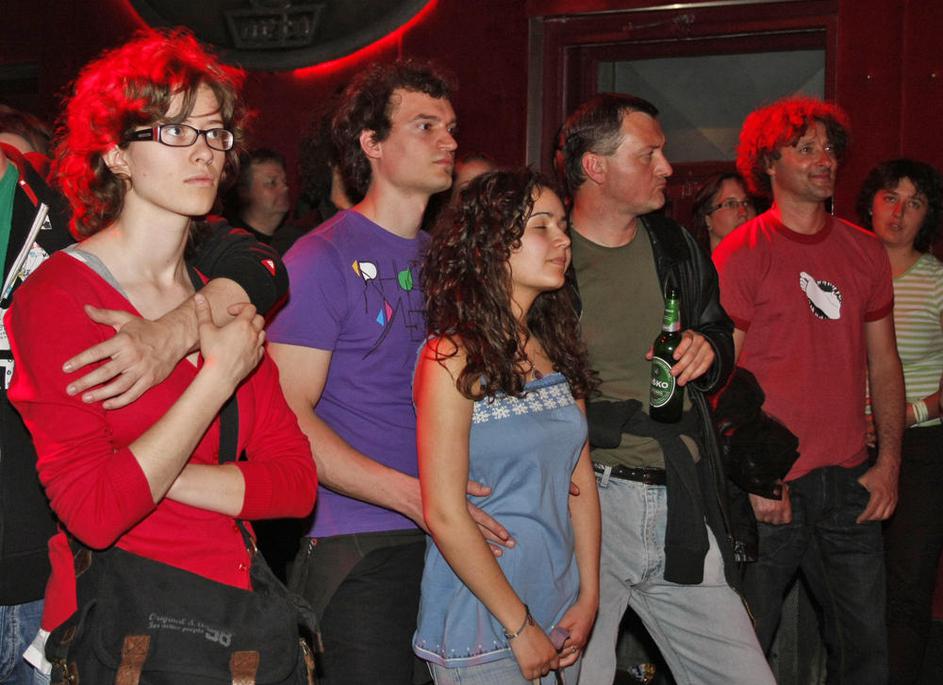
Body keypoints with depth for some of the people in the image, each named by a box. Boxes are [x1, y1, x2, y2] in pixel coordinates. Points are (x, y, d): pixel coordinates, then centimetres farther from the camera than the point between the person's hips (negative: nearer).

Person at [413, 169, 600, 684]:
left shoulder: (557, 351, 7)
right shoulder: (454, 359, -13)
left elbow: (581, 481, 7)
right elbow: (445, 515, -16)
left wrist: (588, 599, -1)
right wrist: (520, 626, -13)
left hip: (560, 618, 6)